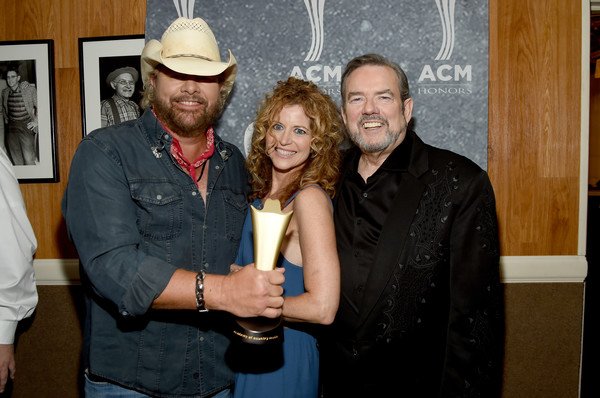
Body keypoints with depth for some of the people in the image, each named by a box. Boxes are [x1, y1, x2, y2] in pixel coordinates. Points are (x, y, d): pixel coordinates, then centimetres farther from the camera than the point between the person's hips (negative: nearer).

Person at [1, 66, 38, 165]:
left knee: (29, 159, -11)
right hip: (11, 127, 5)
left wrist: (36, 121, -6)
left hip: (26, 127, -5)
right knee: (16, 161, 8)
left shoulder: (29, 89, -5)